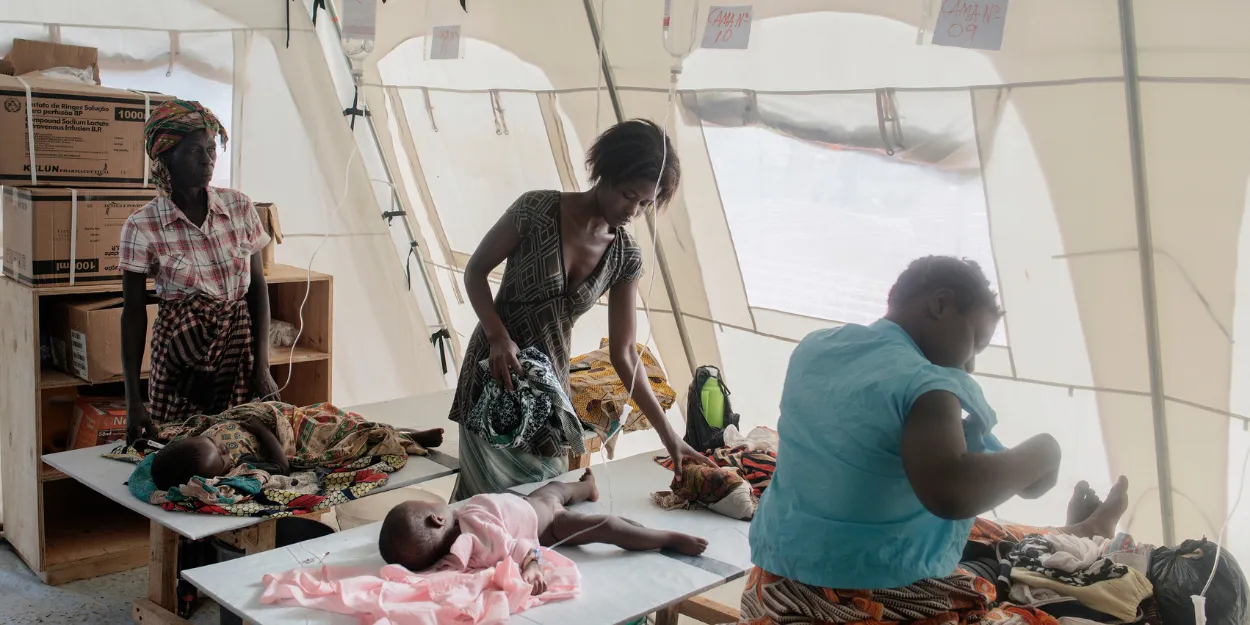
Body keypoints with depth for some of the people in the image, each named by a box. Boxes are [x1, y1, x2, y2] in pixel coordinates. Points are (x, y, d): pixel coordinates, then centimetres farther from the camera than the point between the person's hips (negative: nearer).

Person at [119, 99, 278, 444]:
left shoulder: (239, 207, -1)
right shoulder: (142, 227, -8)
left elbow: (258, 286, 3)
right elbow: (133, 312, -6)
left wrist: (262, 365, -4)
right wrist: (133, 400, -13)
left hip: (240, 343, 2)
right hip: (181, 354, -2)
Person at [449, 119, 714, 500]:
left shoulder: (625, 256, -5)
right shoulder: (537, 210, -16)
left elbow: (624, 353, -2)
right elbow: (476, 271, -5)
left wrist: (668, 434, -6)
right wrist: (498, 335, -22)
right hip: (496, 368, -4)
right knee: (492, 490, -3)